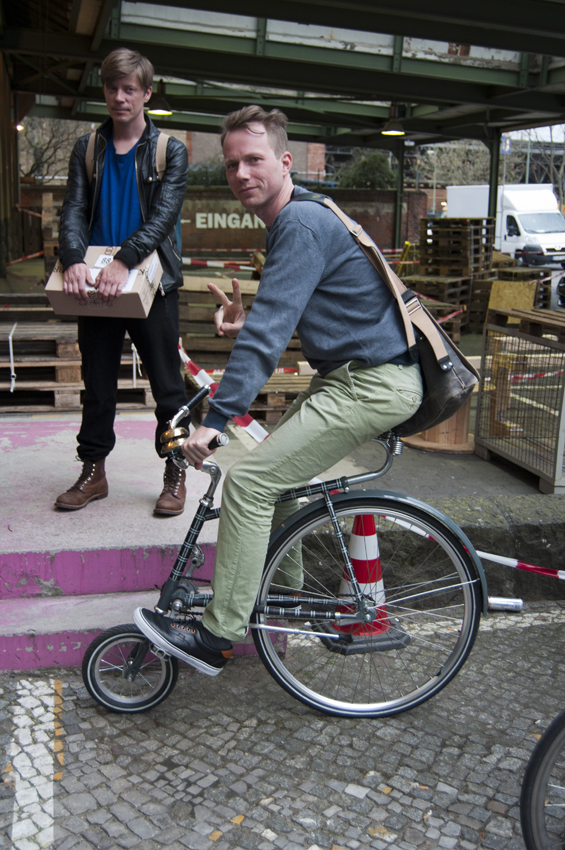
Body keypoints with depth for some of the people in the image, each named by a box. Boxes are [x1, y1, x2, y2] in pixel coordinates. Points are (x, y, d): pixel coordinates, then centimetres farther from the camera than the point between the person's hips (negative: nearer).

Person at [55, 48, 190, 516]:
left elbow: (164, 214, -11)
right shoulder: (87, 149, 10)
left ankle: (175, 475, 15)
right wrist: (74, 260, -20)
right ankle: (93, 472, 23)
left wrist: (124, 259, -26)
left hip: (151, 283, -3)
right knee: (97, 383, 10)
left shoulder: (171, 151, 2)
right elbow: (74, 211, 1)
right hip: (95, 285, 3)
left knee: (167, 383, 2)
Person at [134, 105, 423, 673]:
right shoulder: (293, 220, 16)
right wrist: (245, 322, 1)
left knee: (248, 481, -14)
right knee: (274, 466, 19)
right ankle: (284, 590, 35)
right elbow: (283, 316, 22)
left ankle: (217, 637, -5)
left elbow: (268, 332, -25)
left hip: (373, 385, -11)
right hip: (350, 374, 11)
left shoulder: (302, 225, -18)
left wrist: (216, 417, -24)